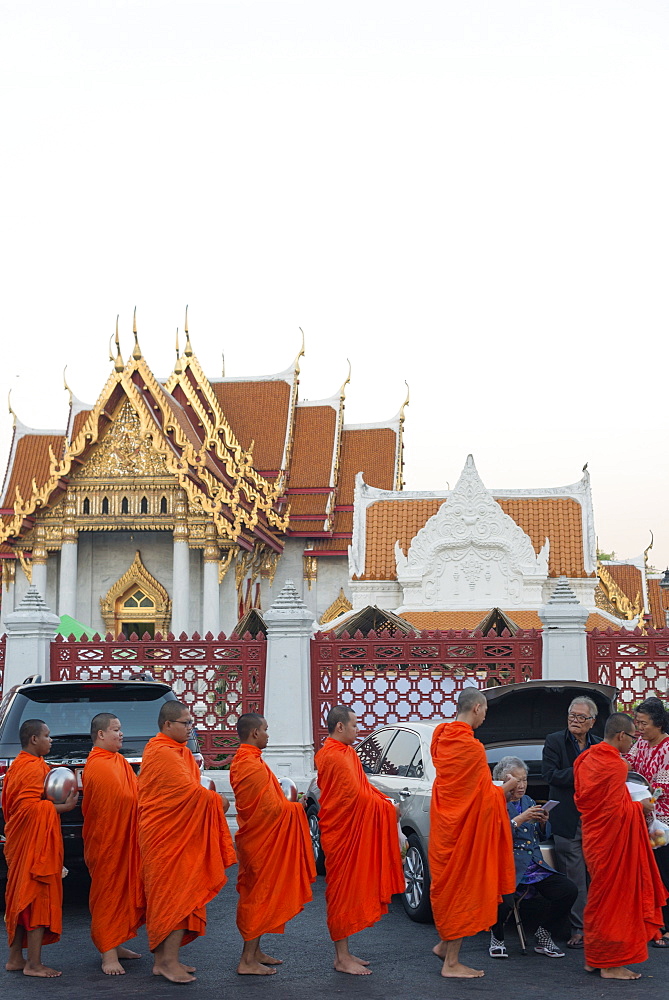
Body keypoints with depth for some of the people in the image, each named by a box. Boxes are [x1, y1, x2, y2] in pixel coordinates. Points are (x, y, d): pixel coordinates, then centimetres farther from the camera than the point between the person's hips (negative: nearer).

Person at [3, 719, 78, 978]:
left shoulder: (17, 765, 15)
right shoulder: (35, 768, -16)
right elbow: (29, 807, -25)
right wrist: (64, 806, -20)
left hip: (20, 840, 10)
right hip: (36, 841, -10)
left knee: (20, 898, 15)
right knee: (39, 897, -5)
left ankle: (15, 958, 22)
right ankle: (34, 964, -2)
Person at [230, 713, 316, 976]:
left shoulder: (240, 761, 11)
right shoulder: (254, 766, -22)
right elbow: (272, 808, -21)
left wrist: (289, 805, 12)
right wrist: (296, 807, -5)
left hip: (253, 836, 10)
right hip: (262, 839, -10)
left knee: (255, 895, 16)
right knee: (260, 895, -4)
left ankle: (254, 952, 25)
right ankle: (248, 960, 0)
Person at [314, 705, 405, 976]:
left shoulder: (346, 753, 15)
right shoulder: (333, 757, -17)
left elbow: (363, 788, 16)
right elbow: (355, 795, -19)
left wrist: (386, 803, 0)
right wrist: (386, 806, -10)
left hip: (353, 832, 10)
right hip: (341, 833, -10)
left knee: (350, 891, 13)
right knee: (343, 891, -3)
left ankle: (344, 953, 21)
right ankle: (342, 959, 3)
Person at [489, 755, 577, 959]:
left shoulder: (528, 801, 19)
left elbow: (542, 836, 21)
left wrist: (542, 822, -1)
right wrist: (520, 819, -21)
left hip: (536, 866, 6)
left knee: (569, 890, -17)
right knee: (503, 902, -34)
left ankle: (544, 935, 4)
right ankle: (497, 938, 1)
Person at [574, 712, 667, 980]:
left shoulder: (586, 759, 7)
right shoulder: (615, 765, -21)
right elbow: (617, 810, -22)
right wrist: (640, 806, -5)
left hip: (594, 835, 9)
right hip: (614, 840, -9)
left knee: (600, 897, 18)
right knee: (616, 898, 2)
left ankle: (594, 959, 26)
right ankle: (611, 964, 10)